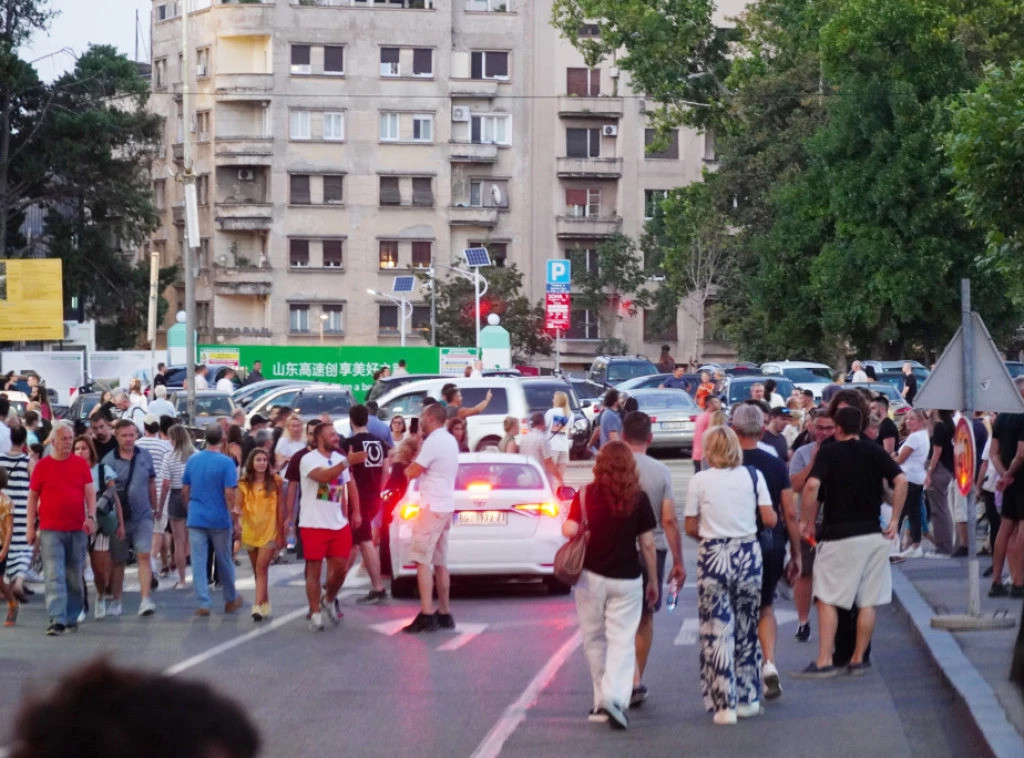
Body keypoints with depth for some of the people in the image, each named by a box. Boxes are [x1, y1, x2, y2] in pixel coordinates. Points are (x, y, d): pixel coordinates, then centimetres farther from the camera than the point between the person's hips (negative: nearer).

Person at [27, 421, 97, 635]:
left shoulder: (81, 464, 6)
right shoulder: (42, 466, 2)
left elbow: (90, 492, 3)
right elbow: (32, 497, 6)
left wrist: (91, 517, -13)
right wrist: (31, 527, 2)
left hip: (77, 530, 2)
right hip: (50, 531, -2)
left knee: (75, 578, 10)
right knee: (54, 576, -10)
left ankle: (72, 616, 22)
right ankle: (57, 620, -15)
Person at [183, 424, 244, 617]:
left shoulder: (193, 460, 3)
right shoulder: (226, 462, -11)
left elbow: (185, 491, 9)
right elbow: (229, 494, -15)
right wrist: (235, 519, -7)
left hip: (196, 519, 2)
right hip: (220, 520, -2)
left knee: (198, 562, 3)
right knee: (224, 561, 12)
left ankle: (203, 603, -2)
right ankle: (231, 600, 26)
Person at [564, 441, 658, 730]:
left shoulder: (585, 495, -5)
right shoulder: (638, 498, -4)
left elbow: (570, 530, -13)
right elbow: (647, 544, -1)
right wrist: (653, 580, 9)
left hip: (591, 576, 1)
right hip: (626, 579, -1)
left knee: (594, 639, 14)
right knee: (622, 641, 0)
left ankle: (602, 701, 17)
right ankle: (615, 698, -18)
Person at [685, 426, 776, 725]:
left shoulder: (700, 480, -5)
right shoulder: (753, 476, 0)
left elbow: (691, 528, -2)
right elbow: (770, 519, -3)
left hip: (712, 557, -2)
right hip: (748, 554, 2)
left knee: (717, 631, 1)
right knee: (747, 628, 15)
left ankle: (724, 704, -2)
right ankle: (748, 698, 22)